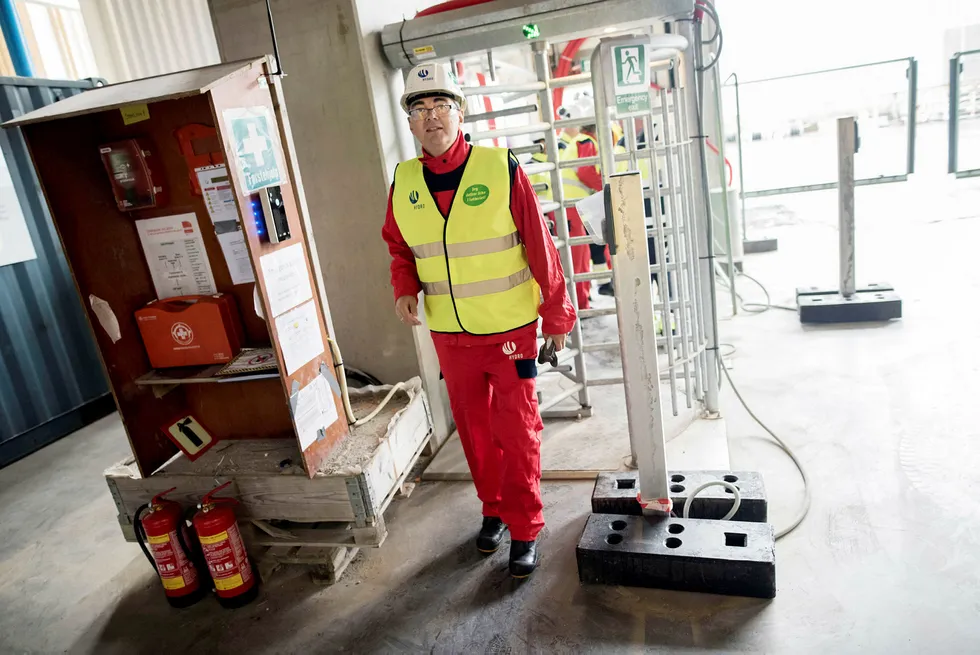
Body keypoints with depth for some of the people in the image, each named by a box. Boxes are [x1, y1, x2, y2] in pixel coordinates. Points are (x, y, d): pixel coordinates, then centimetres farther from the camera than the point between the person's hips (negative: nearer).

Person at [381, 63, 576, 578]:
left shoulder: (501, 169, -12)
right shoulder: (403, 182, 0)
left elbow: (540, 247, -7)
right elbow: (399, 248, 13)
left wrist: (557, 316, -1)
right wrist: (404, 289, -7)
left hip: (510, 329, -3)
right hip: (449, 335, 4)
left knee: (516, 432, 5)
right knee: (474, 429, 17)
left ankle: (524, 530, 23)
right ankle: (494, 508, 39)